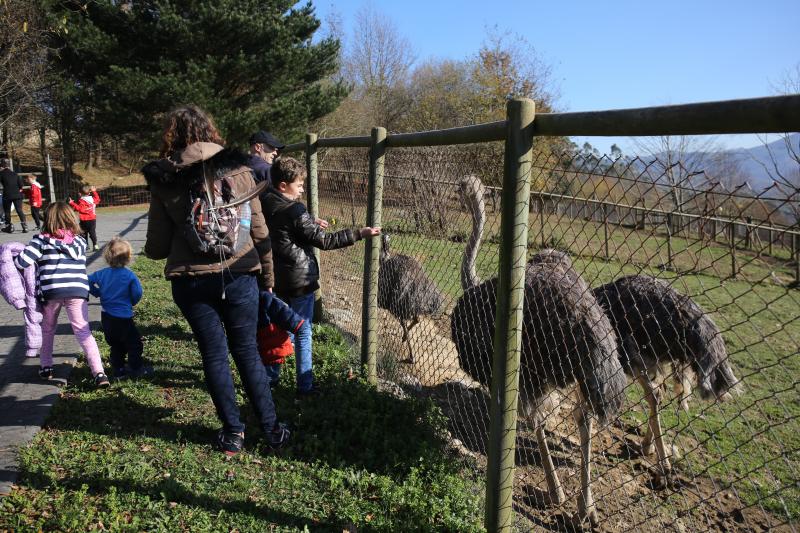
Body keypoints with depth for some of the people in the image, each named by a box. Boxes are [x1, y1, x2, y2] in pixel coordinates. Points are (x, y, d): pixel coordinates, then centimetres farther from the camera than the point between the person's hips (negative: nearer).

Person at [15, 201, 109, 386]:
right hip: (78, 291, 1)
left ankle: (45, 367, 34)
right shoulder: (80, 241, 14)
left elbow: (22, 261, -4)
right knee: (83, 331, -1)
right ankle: (99, 372, -13)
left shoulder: (42, 240, 4)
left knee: (48, 330, 23)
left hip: (51, 292, -1)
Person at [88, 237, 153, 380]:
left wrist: (98, 293, 15)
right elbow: (137, 294, -14)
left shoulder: (102, 273, -1)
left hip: (106, 317, 6)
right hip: (123, 317, -6)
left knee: (116, 345, 18)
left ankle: (118, 370, 23)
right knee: (134, 343, 9)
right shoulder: (129, 275, -15)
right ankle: (136, 369, 15)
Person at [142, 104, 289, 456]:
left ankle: (233, 432, 21)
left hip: (191, 282, 0)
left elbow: (156, 247, 0)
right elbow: (259, 230, -1)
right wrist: (267, 275, 10)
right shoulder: (237, 170, -2)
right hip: (239, 275, 1)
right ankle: (271, 429, 18)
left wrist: (152, 249, 23)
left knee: (214, 355, 12)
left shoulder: (163, 182, -3)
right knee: (247, 351, 12)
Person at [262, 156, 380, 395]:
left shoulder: (265, 206, 2)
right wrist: (359, 234, -19)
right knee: (303, 333, 4)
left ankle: (271, 375, 30)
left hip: (278, 279, 7)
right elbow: (324, 241, -20)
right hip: (300, 280, -7)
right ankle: (305, 385, 14)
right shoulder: (295, 211, -21)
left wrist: (310, 225, 15)